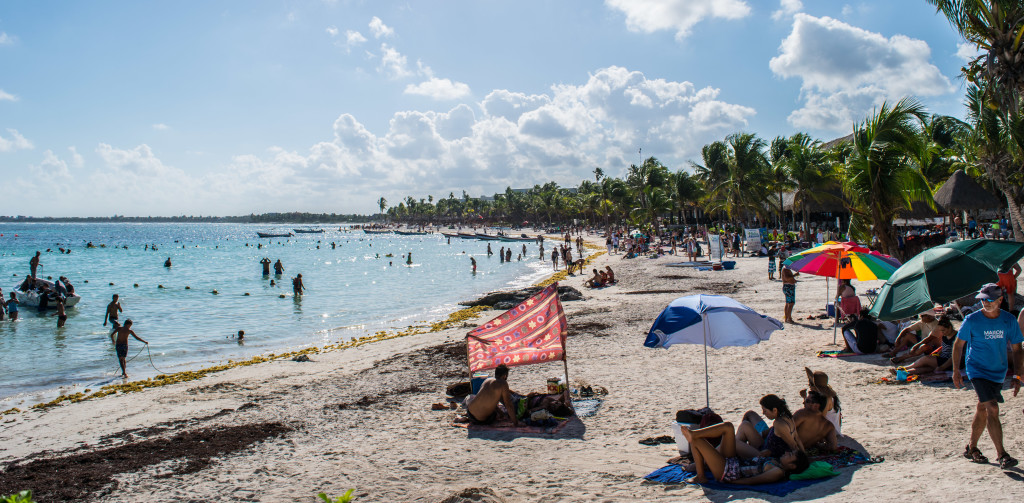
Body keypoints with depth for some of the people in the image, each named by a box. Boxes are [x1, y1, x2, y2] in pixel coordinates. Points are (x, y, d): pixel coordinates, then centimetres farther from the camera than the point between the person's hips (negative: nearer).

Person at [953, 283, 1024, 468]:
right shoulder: (972, 320, -10)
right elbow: (958, 345, 1)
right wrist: (956, 371, -1)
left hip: (998, 372, 4)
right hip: (978, 371, -4)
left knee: (983, 409, 14)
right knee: (992, 408, -17)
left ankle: (972, 448, 28)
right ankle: (1001, 455, -14)